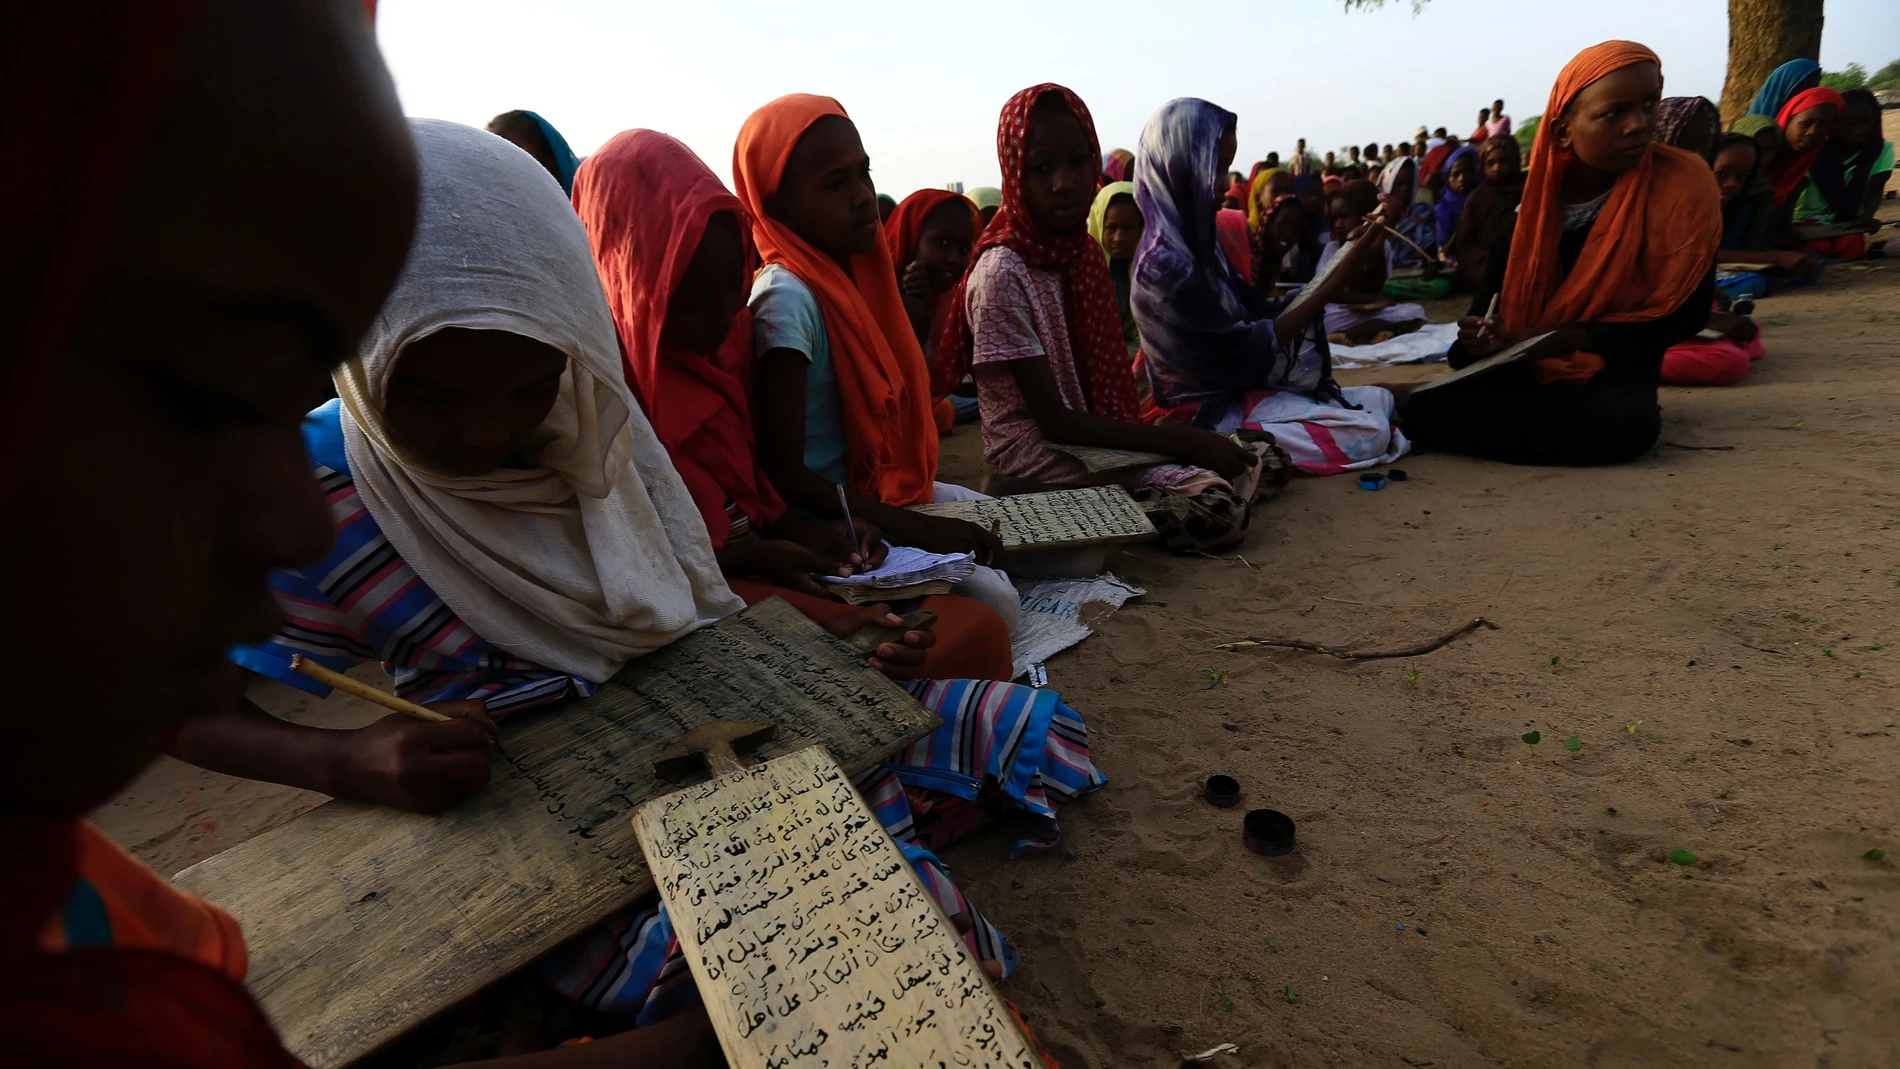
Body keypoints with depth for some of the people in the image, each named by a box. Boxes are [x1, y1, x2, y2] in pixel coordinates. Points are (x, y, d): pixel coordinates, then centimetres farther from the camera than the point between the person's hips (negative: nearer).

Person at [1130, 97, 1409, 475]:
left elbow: (1257, 312, 6)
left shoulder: (1191, 241, 7)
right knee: (1370, 434, -14)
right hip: (1207, 411, -9)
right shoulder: (1167, 262, -23)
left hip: (1233, 388, 9)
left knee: (1379, 400, 13)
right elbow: (1246, 348, -20)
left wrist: (1343, 261, 0)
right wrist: (1344, 272, -16)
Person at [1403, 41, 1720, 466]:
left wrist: (1575, 339, -20)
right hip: (1521, 369, 2)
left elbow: (1684, 313, -7)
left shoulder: (1684, 184, -10)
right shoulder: (1535, 195, -2)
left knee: (1627, 425, -38)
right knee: (1425, 409, -27)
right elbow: (1495, 293, 5)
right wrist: (1480, 339, -19)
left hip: (1609, 376, -1)